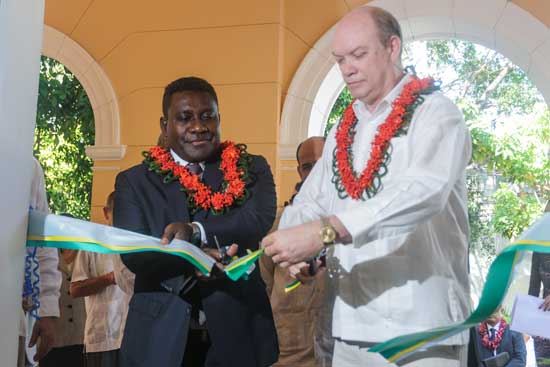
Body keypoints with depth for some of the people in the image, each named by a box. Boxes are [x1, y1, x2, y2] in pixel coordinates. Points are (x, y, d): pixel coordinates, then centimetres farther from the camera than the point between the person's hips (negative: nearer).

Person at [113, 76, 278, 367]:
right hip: (160, 336, 0)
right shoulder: (134, 181, 3)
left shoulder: (251, 170, 4)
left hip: (237, 331, 1)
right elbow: (131, 252, -9)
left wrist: (194, 231, -29)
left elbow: (260, 219, -13)